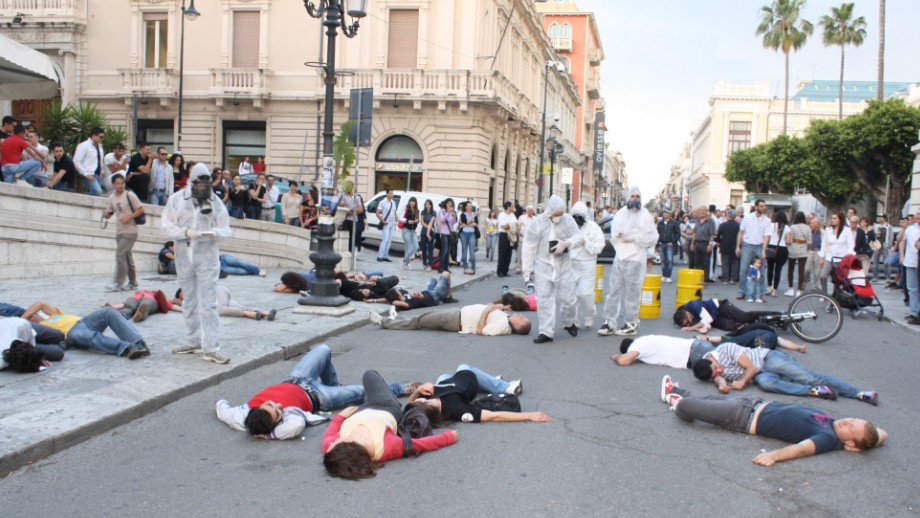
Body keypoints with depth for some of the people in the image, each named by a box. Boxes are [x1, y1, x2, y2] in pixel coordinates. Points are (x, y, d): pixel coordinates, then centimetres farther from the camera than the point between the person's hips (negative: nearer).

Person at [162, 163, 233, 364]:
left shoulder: (216, 202, 1)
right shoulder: (176, 199, 2)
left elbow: (226, 229, 1)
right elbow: (167, 225, -3)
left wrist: (214, 233, -21)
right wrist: (186, 232, -20)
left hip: (207, 257, -2)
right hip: (184, 256, 2)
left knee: (208, 302, -8)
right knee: (190, 301, 14)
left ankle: (211, 348, -9)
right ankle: (193, 341, 28)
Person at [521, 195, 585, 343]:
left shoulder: (568, 220, -1)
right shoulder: (536, 223, -6)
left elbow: (580, 237, -3)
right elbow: (529, 247, -4)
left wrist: (566, 243, -23)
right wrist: (528, 269, -5)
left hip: (563, 267, 1)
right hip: (543, 267, -1)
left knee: (568, 298, 6)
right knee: (544, 299, -3)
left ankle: (569, 323, 33)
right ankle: (546, 332, 2)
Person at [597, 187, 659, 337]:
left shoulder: (645, 216, -2)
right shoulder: (620, 214, 11)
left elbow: (653, 238, -5)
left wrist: (633, 238, -13)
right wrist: (617, 236, -7)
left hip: (635, 259, -5)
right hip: (620, 256, 5)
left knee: (632, 293, 1)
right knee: (613, 291, 5)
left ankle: (631, 324, 12)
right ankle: (610, 322, 12)